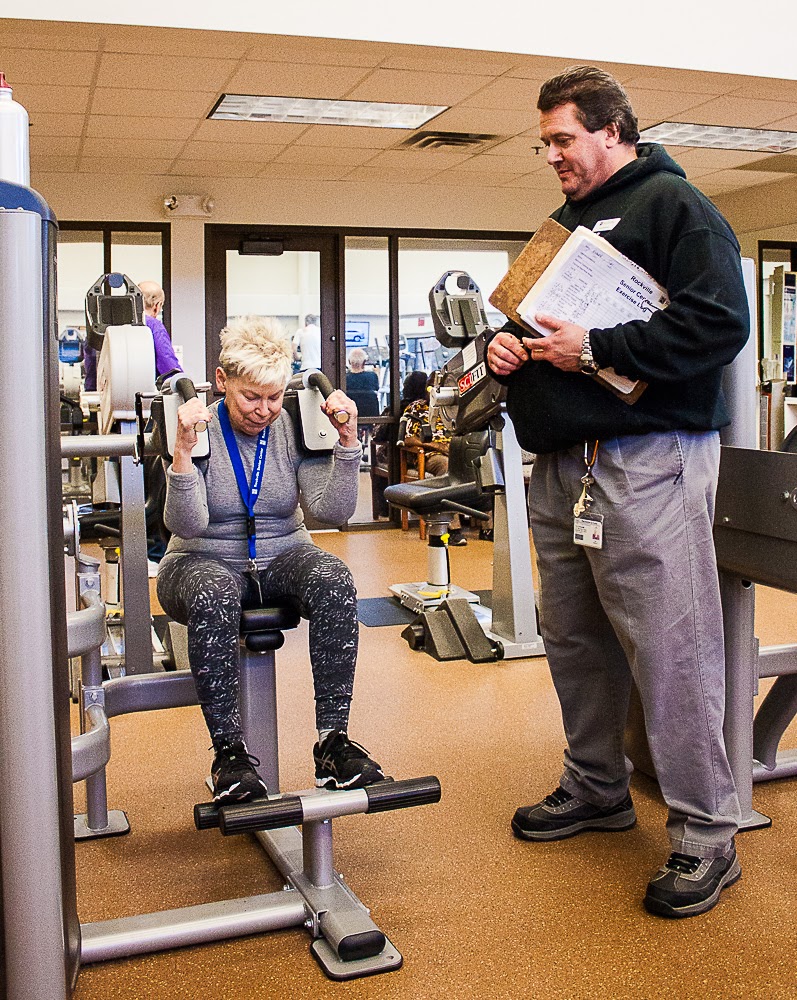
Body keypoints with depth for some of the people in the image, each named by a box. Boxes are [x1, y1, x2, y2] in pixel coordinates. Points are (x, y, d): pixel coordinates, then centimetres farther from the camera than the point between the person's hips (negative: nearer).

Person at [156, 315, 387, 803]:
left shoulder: (295, 428, -3)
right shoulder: (201, 429, -10)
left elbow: (333, 510, -11)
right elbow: (188, 525, -21)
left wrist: (347, 440, -21)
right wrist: (184, 452, -33)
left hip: (281, 557, 2)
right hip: (206, 562, -2)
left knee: (335, 579, -30)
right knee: (213, 595, -38)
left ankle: (333, 740, -26)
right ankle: (230, 750, -26)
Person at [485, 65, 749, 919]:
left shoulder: (671, 203, -3)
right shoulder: (566, 222, 22)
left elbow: (719, 321, -15)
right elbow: (535, 312, 31)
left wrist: (595, 350, -17)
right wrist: (510, 344, 7)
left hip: (646, 462, -8)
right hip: (561, 466, 9)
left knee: (670, 646, -7)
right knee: (573, 638, 13)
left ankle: (705, 834, 5)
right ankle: (596, 788, 29)